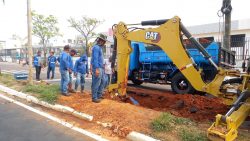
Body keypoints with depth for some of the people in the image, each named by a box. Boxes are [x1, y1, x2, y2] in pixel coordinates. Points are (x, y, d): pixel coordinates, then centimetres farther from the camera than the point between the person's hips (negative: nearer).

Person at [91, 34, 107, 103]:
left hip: (101, 68, 10)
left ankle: (99, 95, 28)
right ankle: (94, 98, 6)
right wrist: (96, 69, -23)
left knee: (103, 82, 17)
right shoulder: (96, 47, -12)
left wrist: (102, 67, 17)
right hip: (97, 68, -10)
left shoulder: (99, 48, 17)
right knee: (96, 84, -3)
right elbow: (95, 59, -19)